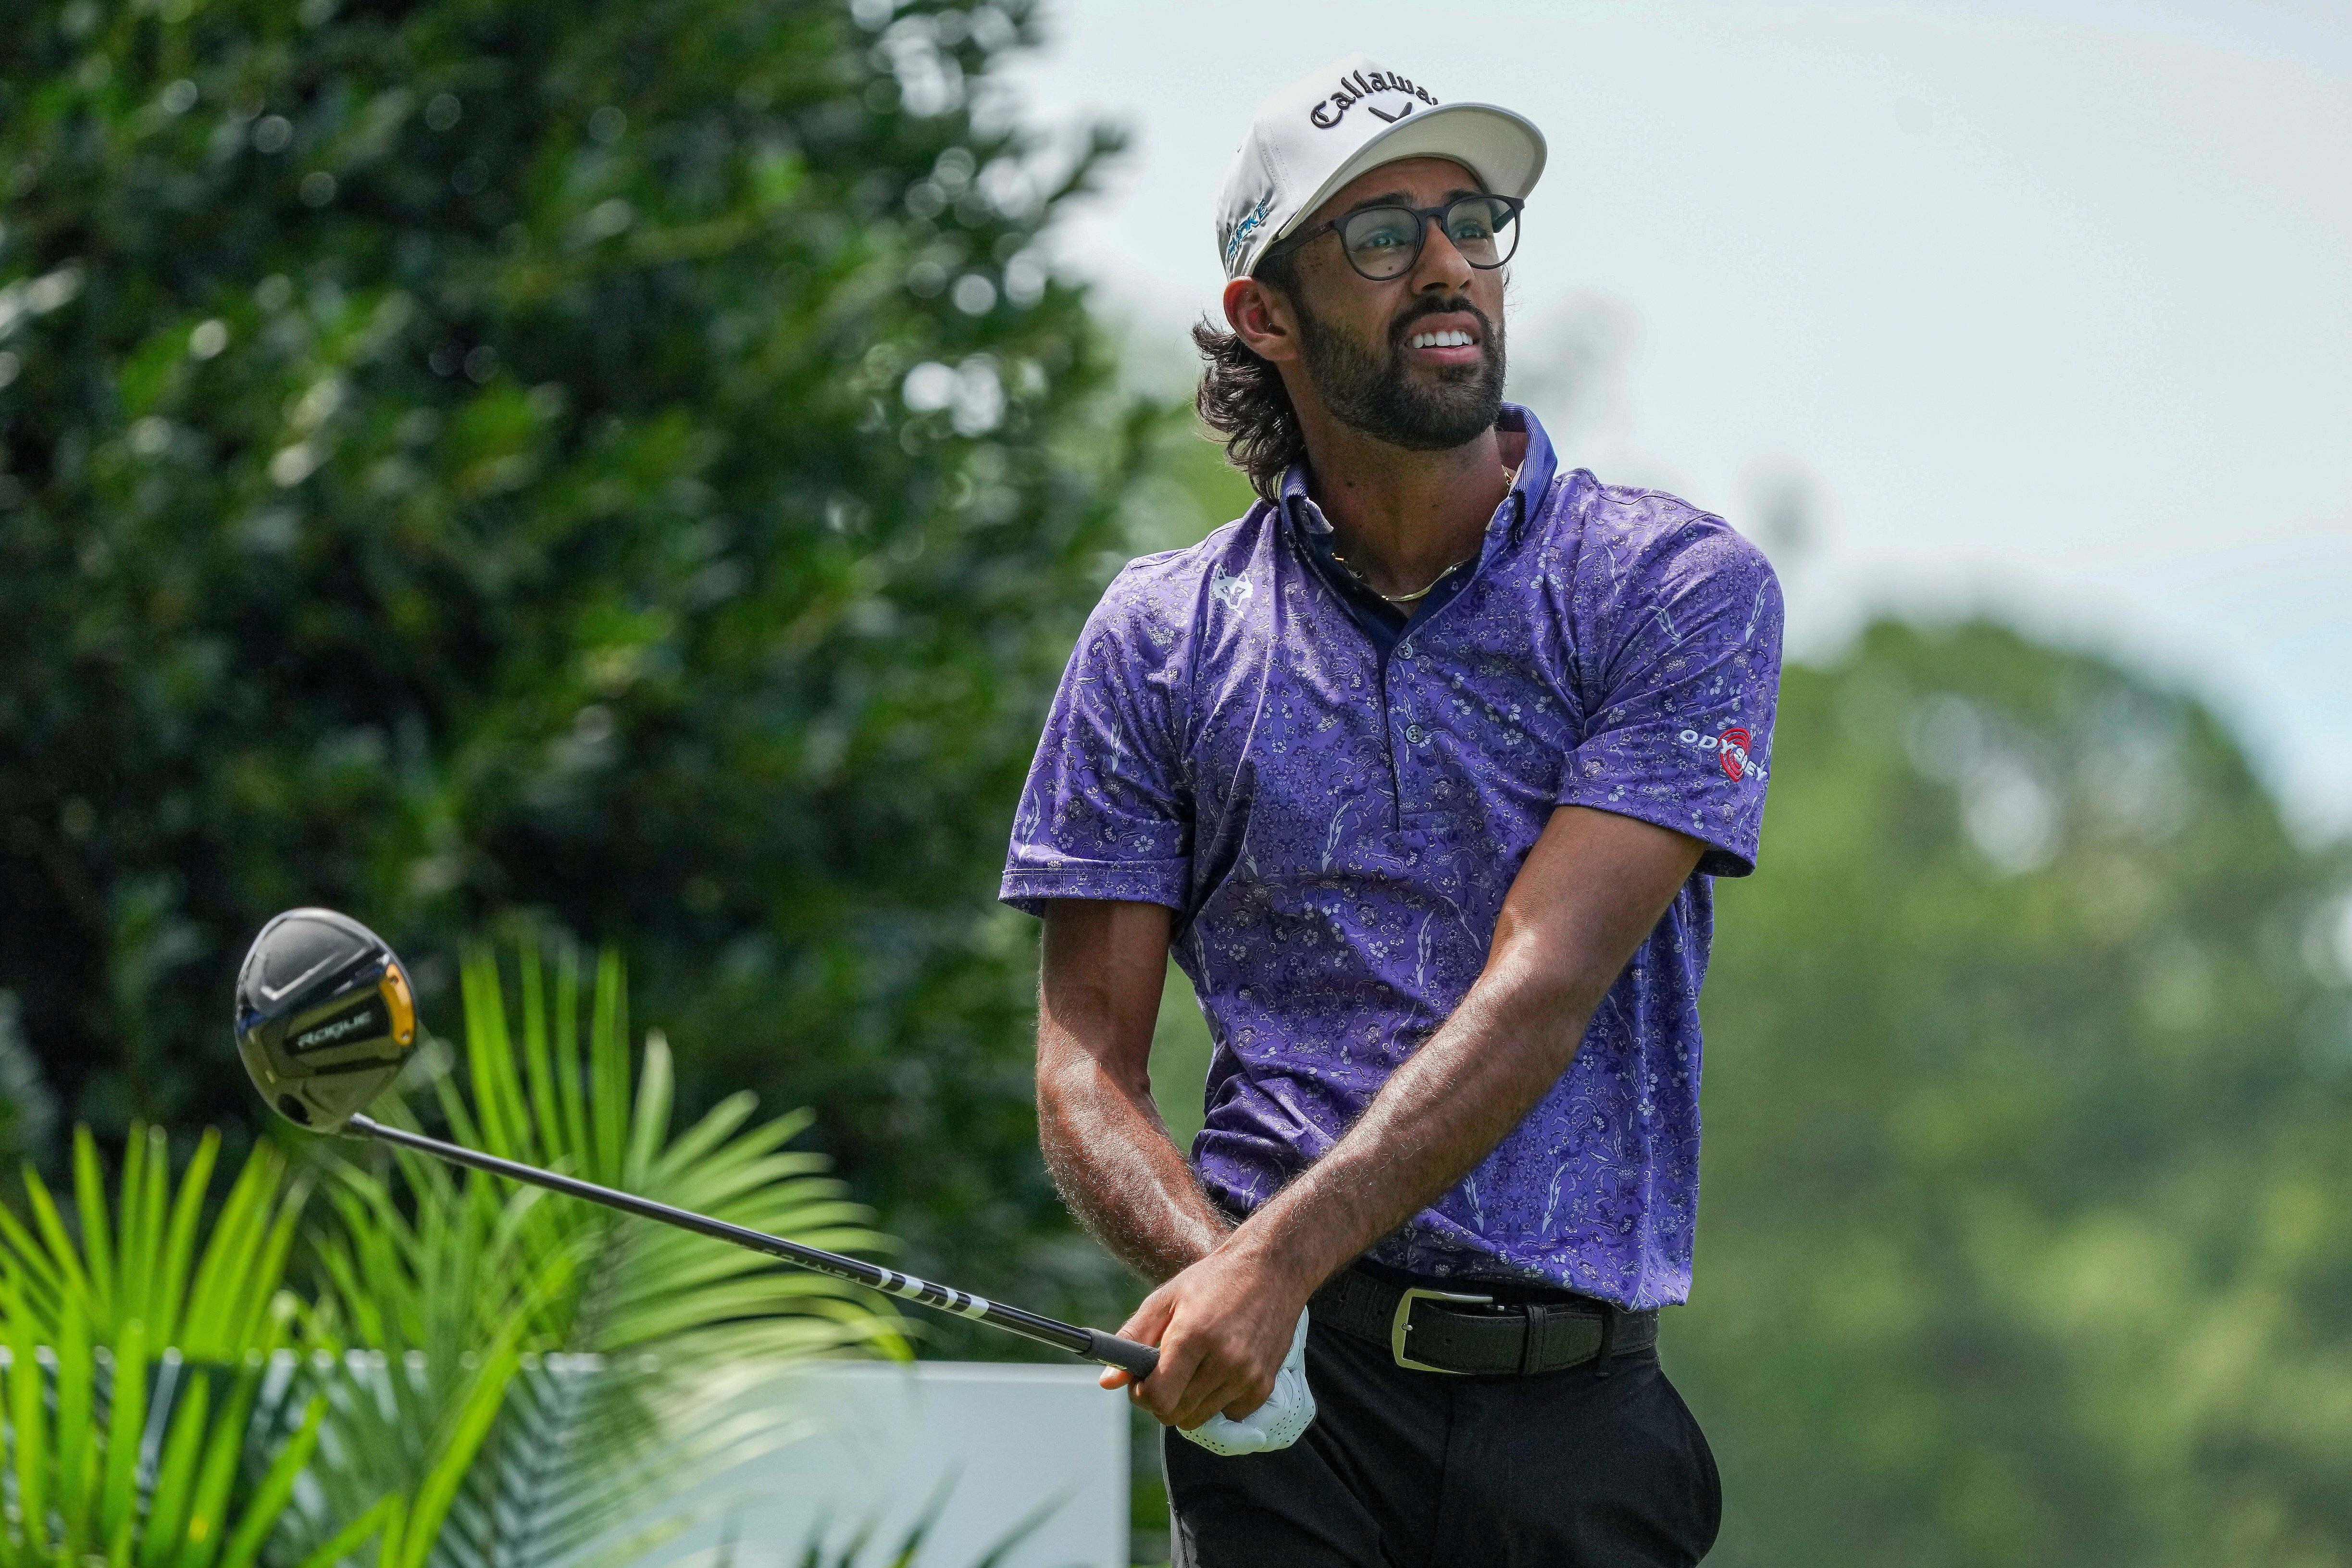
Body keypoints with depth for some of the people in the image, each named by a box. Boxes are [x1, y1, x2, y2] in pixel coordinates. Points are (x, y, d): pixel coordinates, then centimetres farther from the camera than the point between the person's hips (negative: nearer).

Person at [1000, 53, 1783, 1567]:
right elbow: (1087, 1061, 6)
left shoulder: (1680, 589, 1)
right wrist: (1213, 1274, -15)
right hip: (1290, 1384, 0)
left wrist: (1280, 1258, -20)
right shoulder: (1161, 640, 8)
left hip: (1582, 1396, 0)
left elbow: (1541, 994, -9)